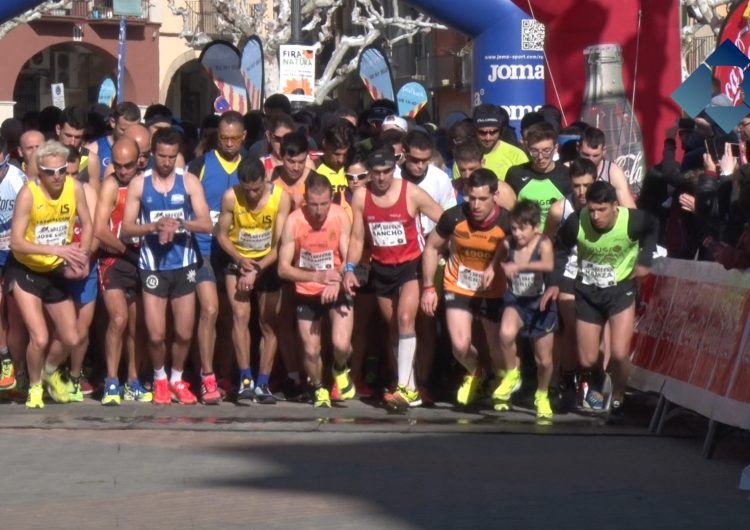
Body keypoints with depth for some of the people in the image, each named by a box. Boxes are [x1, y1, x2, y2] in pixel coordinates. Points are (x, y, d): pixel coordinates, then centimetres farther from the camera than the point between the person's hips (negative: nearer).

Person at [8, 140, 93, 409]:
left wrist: (81, 255, -14)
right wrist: (56, 249, -38)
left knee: (72, 339, 6)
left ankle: (50, 371, 39)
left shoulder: (74, 188, -12)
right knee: (40, 339, -15)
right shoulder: (28, 193, -24)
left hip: (57, 272, 4)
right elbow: (16, 242, -28)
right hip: (26, 272, -4)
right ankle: (34, 386, 14)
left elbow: (87, 225, 4)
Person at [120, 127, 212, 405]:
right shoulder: (139, 184, 0)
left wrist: (179, 224, -24)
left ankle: (177, 379, 28)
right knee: (156, 334, -5)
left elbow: (206, 224, -7)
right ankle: (159, 378, 21)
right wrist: (155, 226, -21)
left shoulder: (189, 182, 1)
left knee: (184, 333, 4)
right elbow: (126, 228, -4)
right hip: (152, 266, -1)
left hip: (183, 265, 1)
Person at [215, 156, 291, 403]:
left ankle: (262, 384, 4)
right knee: (240, 316, -17)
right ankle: (245, 380, -18)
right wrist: (240, 259, -21)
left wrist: (256, 271, -24)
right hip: (238, 262, -1)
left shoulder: (281, 197, -20)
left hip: (268, 264, 1)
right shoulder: (231, 197, -19)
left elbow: (279, 244, -17)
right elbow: (222, 234, -6)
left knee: (269, 323, -1)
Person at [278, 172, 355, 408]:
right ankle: (319, 389, 33)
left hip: (336, 290, 0)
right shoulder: (293, 221, -18)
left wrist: (336, 282, -32)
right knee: (311, 351, 1)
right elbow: (283, 268, -17)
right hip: (306, 293, 0)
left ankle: (341, 370, 20)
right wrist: (316, 276, -32)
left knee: (341, 344, -17)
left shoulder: (341, 216, -16)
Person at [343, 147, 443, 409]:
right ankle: (411, 390, 18)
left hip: (411, 265, -5)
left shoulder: (412, 194, -13)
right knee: (393, 327, 9)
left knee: (405, 320, -21)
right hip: (381, 268, 5)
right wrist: (349, 269, -7)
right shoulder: (361, 197, -3)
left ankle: (404, 387, -23)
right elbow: (357, 238, 4)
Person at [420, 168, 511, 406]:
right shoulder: (454, 217, -20)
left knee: (497, 348, 5)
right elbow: (432, 248, -2)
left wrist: (494, 267, -20)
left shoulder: (507, 223, -23)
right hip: (459, 288, 0)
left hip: (493, 292, 0)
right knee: (460, 346, -13)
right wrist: (428, 288, -2)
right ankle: (474, 373, 23)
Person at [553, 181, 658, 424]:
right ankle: (591, 384, 43)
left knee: (620, 354, -16)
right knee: (587, 361, 6)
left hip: (621, 288, -1)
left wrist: (644, 261, -6)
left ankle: (617, 401, 10)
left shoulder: (633, 221, -25)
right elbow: (560, 250, -1)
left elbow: (653, 228, 1)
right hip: (587, 291, 1)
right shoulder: (576, 223, -23)